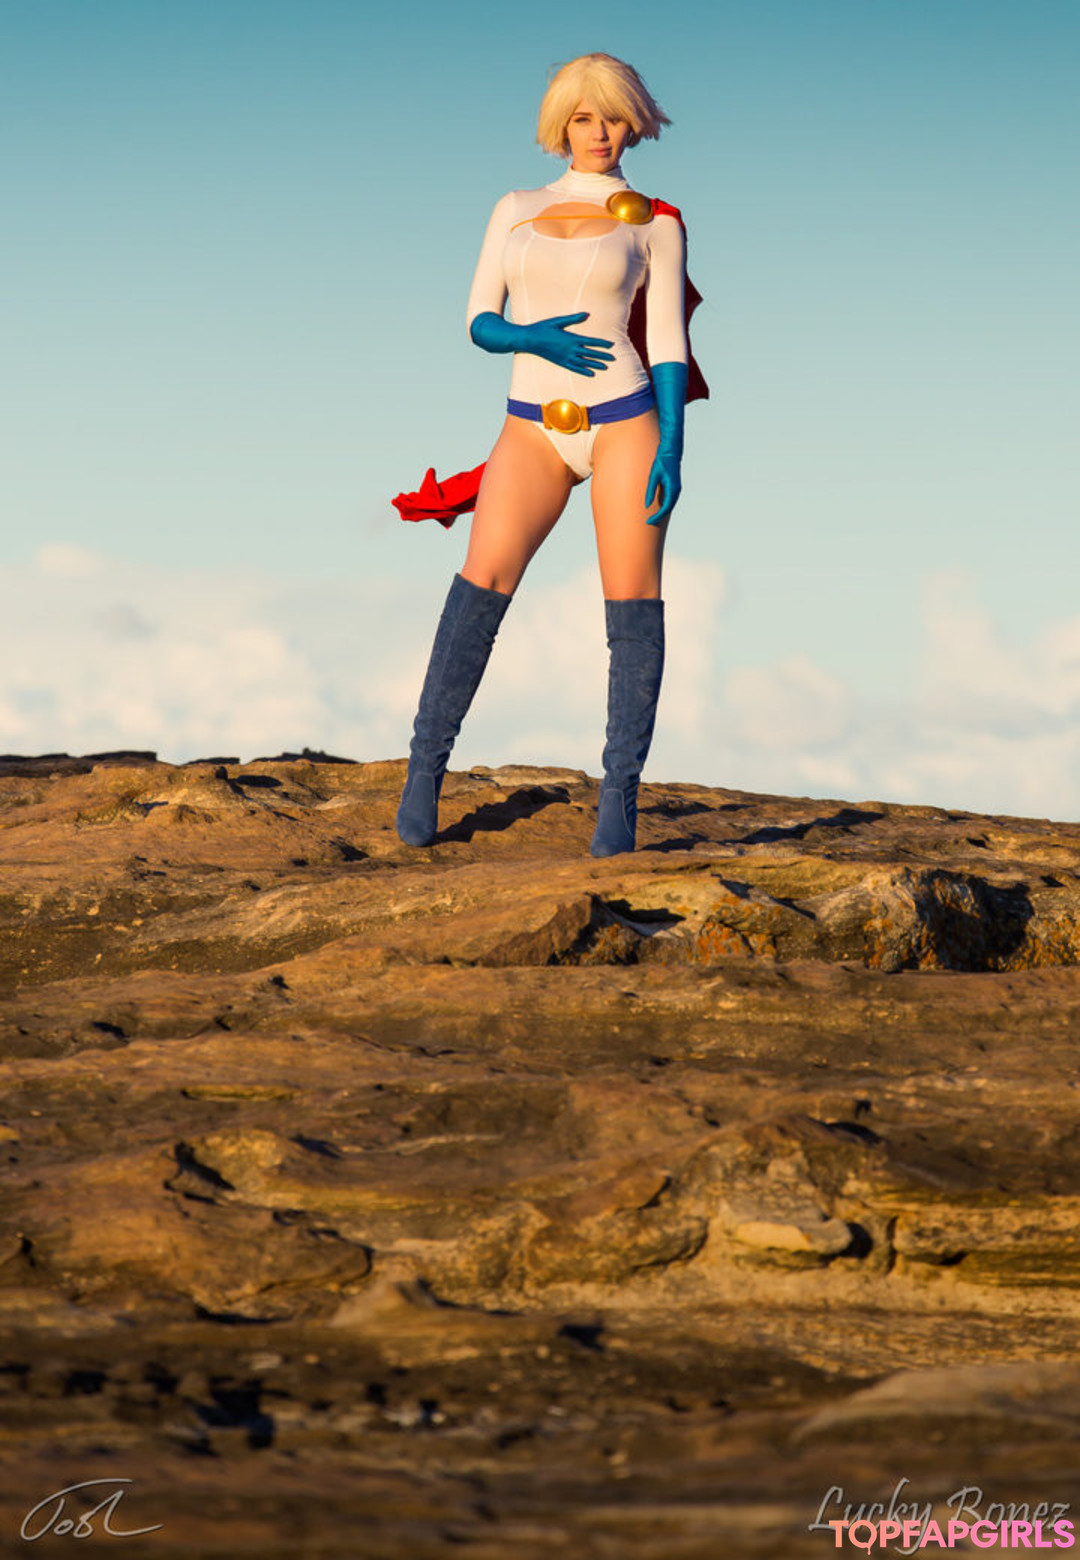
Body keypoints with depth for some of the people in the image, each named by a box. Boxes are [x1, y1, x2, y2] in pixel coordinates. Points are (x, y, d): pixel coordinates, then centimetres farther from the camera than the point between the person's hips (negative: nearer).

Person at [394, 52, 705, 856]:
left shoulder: (654, 224, 5)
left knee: (633, 597, -10)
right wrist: (533, 337, -13)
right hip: (534, 429, 2)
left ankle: (620, 793, -7)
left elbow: (667, 343, 0)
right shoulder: (516, 211, 12)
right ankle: (425, 766, -10)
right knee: (485, 574, -16)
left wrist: (671, 451, -10)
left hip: (625, 420, -2)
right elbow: (478, 321, 9)